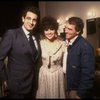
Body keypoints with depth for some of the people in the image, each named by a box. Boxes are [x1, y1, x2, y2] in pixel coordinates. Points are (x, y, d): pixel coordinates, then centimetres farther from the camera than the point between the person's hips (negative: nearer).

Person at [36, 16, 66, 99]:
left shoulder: (62, 43, -8)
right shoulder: (40, 43, -7)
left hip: (58, 75, 0)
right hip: (43, 75, 1)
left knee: (57, 95, 15)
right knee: (43, 95, 15)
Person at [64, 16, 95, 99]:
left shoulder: (85, 47, -21)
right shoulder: (65, 42, 0)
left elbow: (88, 74, -20)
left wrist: (80, 94, -15)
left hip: (76, 90, -6)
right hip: (65, 87, 6)